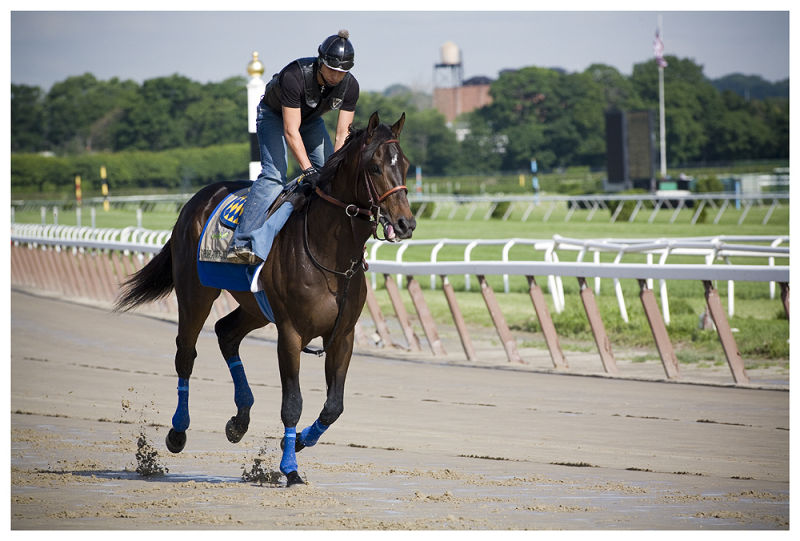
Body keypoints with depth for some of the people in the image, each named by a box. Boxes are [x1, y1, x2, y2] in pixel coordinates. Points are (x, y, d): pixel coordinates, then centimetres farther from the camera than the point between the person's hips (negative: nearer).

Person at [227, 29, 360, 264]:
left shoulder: (350, 86, -24)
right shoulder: (294, 76, -39)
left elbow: (342, 135, -20)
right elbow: (291, 131, -38)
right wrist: (308, 170, -42)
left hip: (311, 119, 6)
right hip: (274, 114, -6)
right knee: (274, 175, -24)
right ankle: (241, 243, -32)